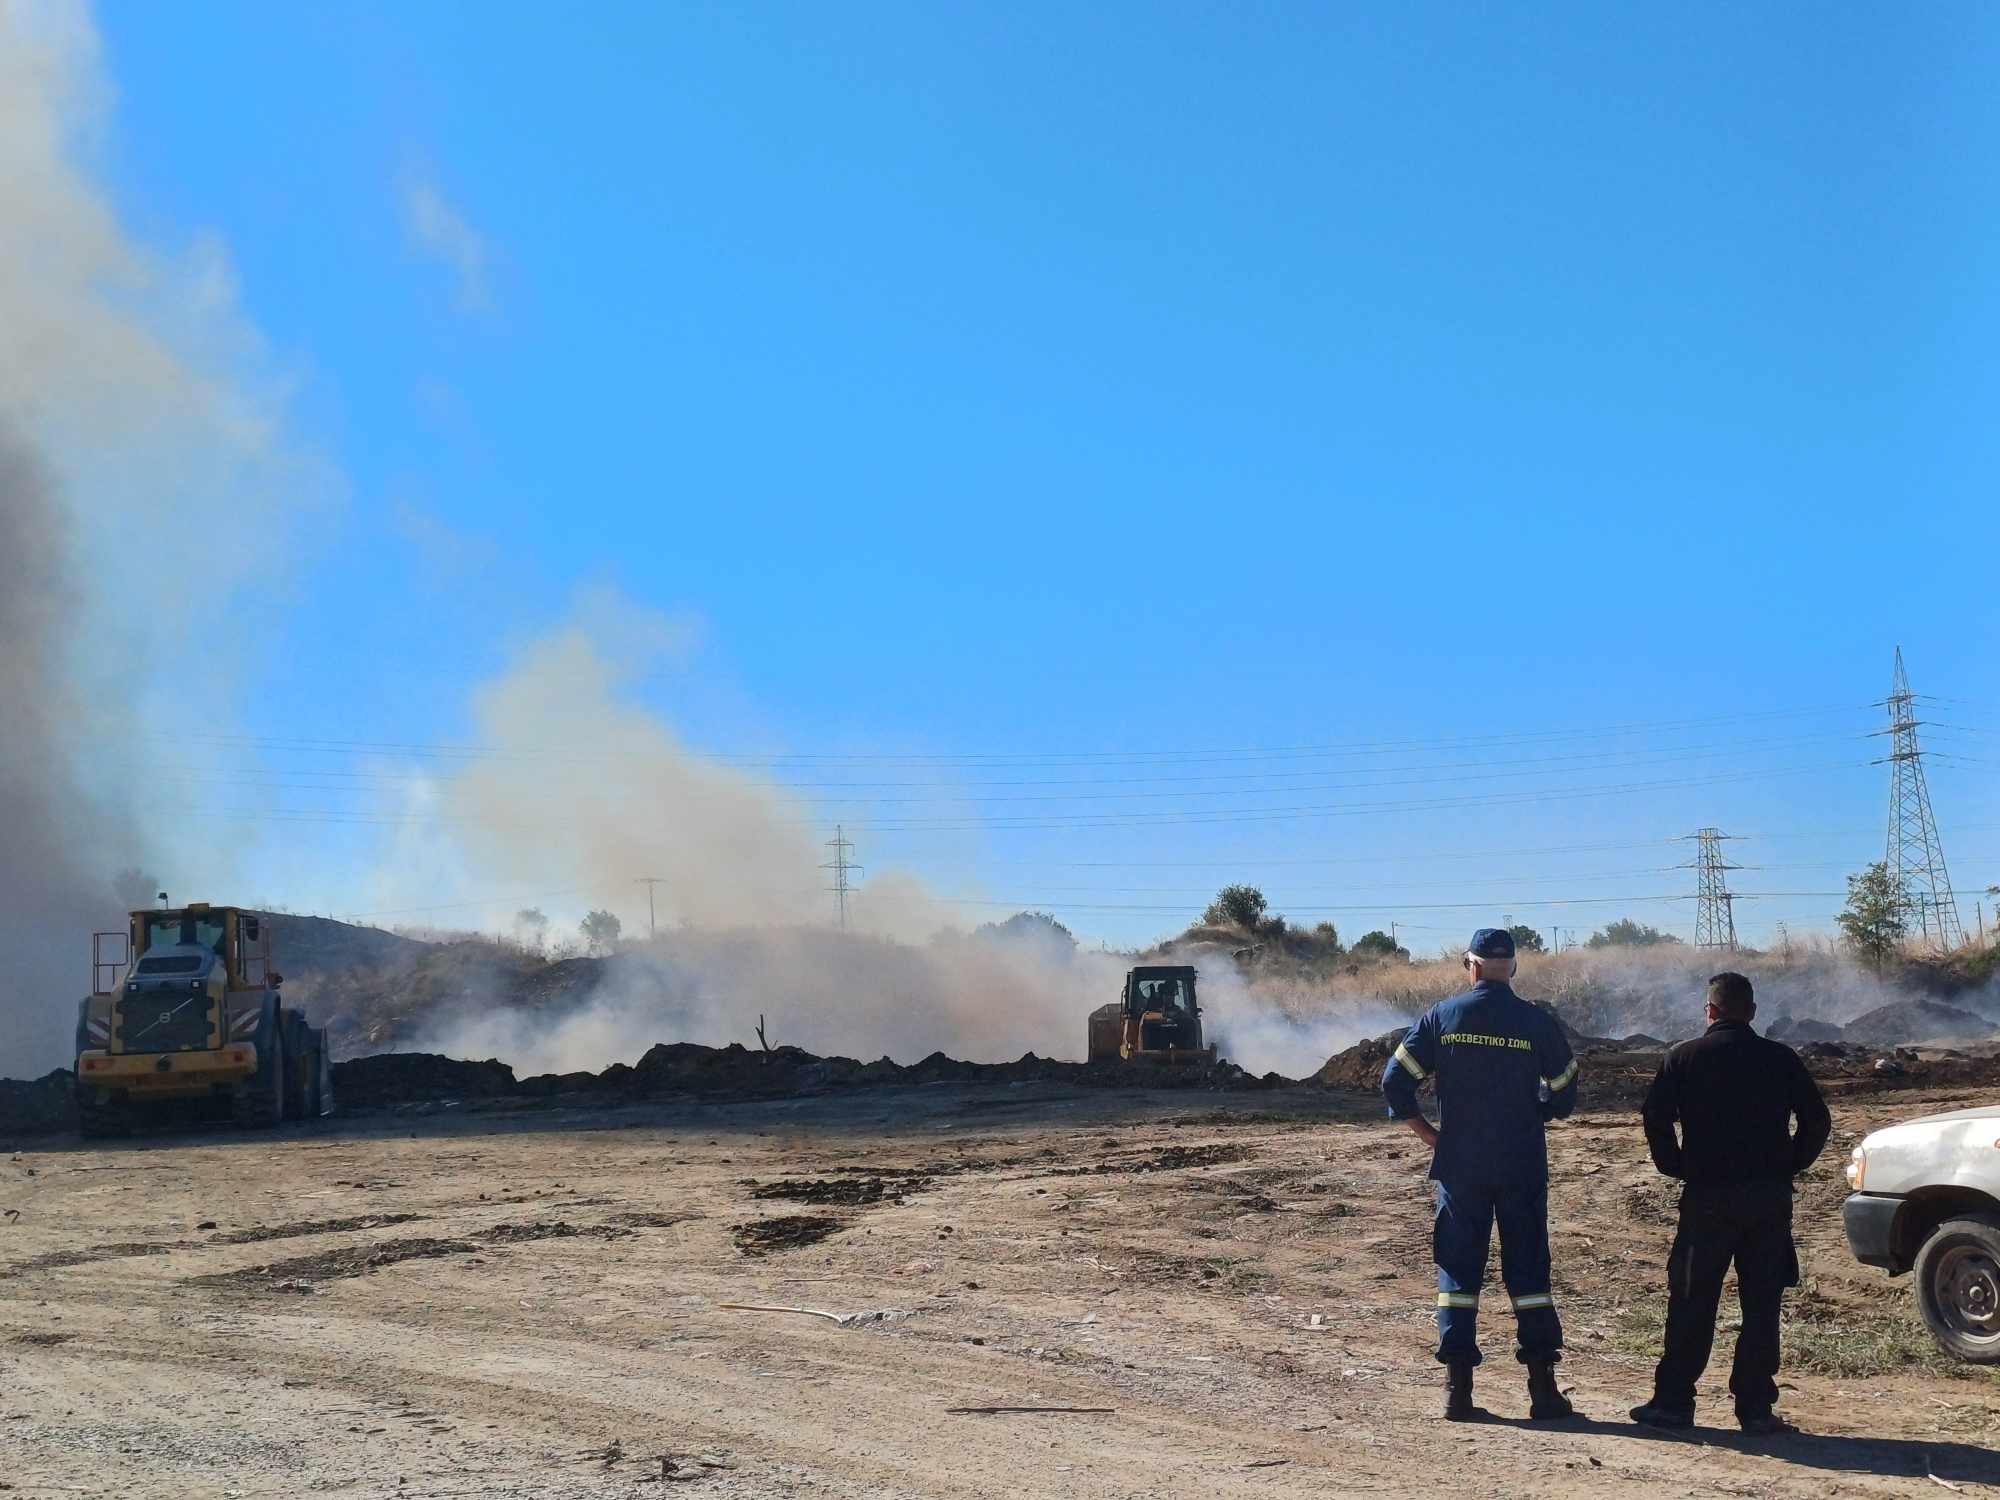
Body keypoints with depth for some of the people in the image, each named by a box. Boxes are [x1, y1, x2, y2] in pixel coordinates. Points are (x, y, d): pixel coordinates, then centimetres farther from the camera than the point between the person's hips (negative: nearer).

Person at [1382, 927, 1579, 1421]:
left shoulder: (1442, 1016, -3)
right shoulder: (1537, 1022, -3)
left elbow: (1395, 1081, -4)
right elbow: (1563, 1097, 4)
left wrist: (1428, 1134, 6)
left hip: (1459, 1165, 0)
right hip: (1523, 1166, 0)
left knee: (1458, 1266, 7)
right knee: (1528, 1267, 6)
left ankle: (1458, 1388, 3)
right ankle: (1543, 1388, 5)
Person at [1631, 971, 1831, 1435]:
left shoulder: (1684, 1057, 0)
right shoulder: (1780, 1059, 5)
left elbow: (1655, 1115, -8)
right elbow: (1817, 1119, 3)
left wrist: (1676, 1167, 3)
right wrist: (1788, 1166, 11)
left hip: (1707, 1195, -2)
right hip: (1770, 1197, 2)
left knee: (1691, 1302, 4)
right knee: (1761, 1303, 6)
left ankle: (1673, 1400, 5)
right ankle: (1755, 1406, 6)